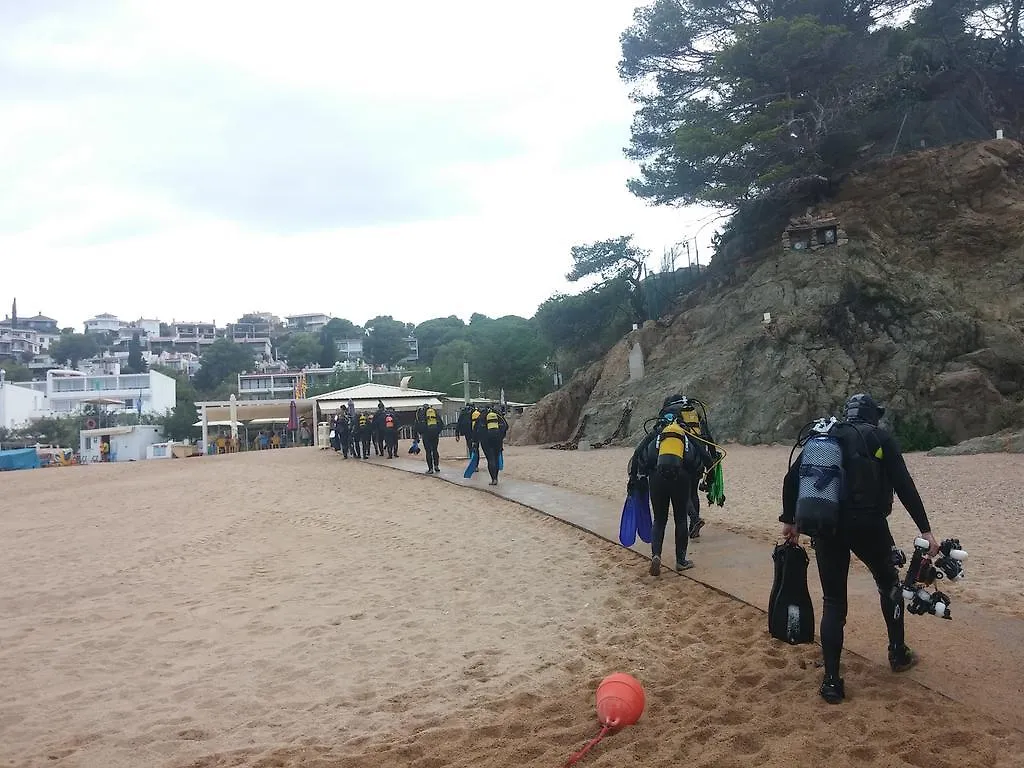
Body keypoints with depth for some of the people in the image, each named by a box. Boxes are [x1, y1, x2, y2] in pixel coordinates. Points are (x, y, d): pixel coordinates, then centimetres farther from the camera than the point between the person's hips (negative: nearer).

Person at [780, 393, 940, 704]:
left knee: (833, 602, 10)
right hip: (867, 524, -2)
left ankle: (831, 681, 6)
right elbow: (905, 486, -4)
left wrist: (789, 521, 21)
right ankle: (898, 653, 37)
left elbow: (791, 478, 11)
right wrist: (925, 530, -3)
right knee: (889, 584, 26)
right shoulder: (881, 439, 5)